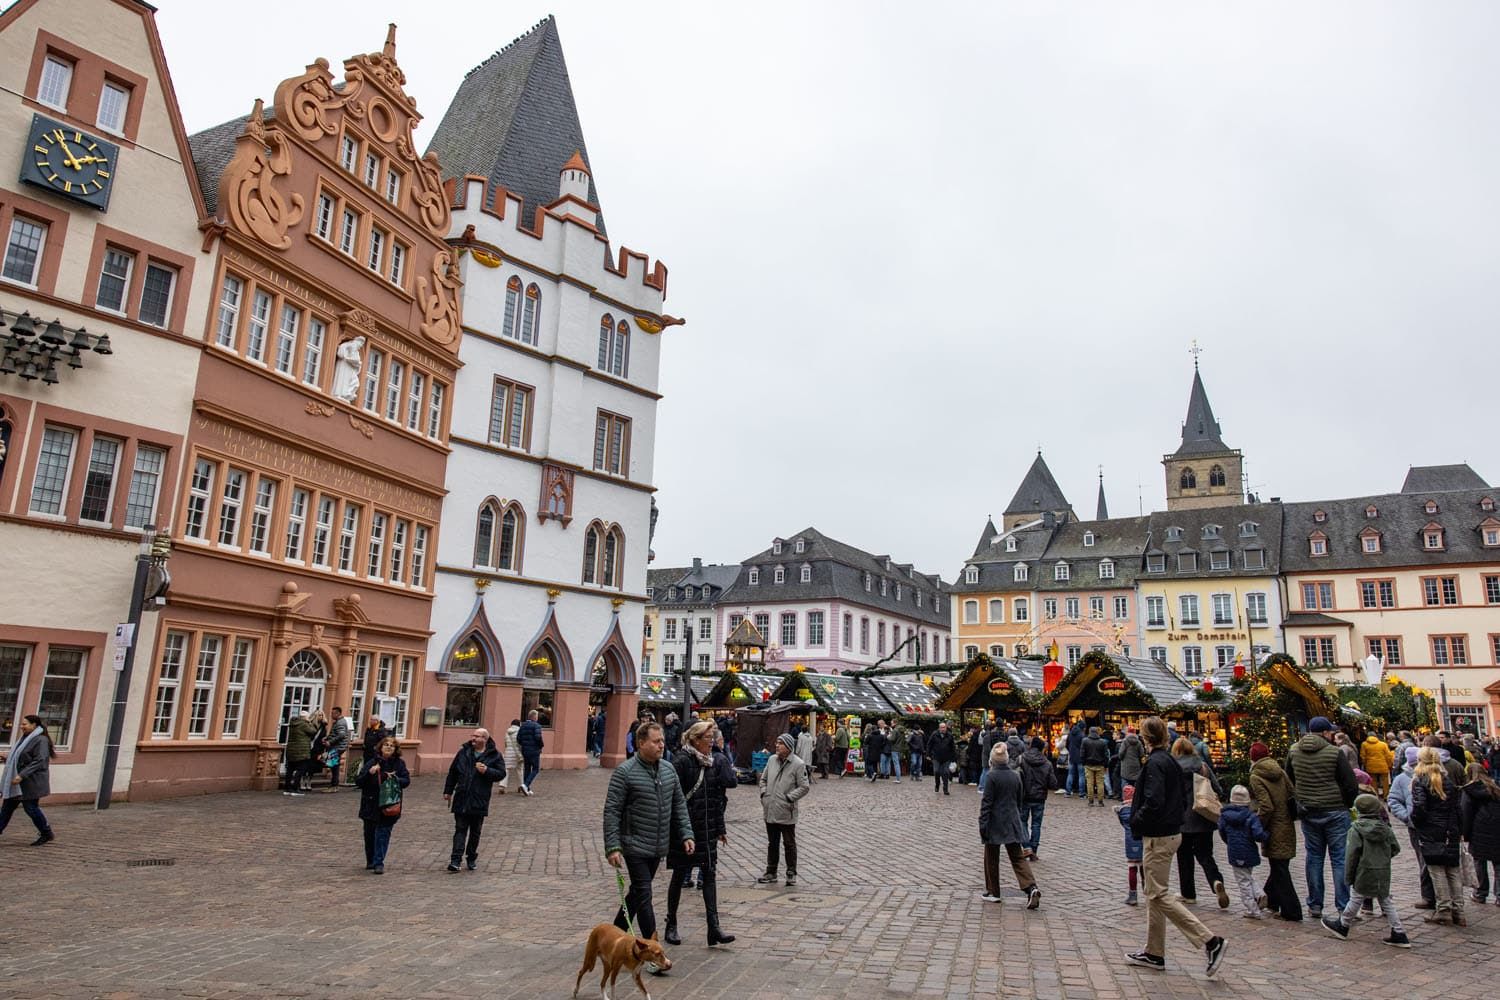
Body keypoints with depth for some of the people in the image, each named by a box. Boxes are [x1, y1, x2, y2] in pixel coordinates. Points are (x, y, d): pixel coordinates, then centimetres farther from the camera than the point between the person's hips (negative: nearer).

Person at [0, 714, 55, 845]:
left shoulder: (41, 740, -16)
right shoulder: (26, 738, 13)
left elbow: (39, 762, -23)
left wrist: (22, 775, -27)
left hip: (31, 783, -9)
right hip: (19, 781, 9)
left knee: (31, 808, -2)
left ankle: (47, 834, 11)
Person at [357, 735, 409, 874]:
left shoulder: (399, 764, 2)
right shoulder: (371, 763, -2)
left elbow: (406, 780, 1)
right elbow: (358, 782, -5)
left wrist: (395, 778, -16)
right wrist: (369, 773, -21)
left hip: (389, 805, -1)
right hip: (371, 804, 1)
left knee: (383, 834, -6)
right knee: (370, 834, 12)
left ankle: (378, 863, -1)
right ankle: (370, 861, 31)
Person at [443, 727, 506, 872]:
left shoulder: (494, 755, -2)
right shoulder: (463, 752, 5)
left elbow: (501, 773, -3)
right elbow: (452, 772, 13)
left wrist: (487, 771, -19)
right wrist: (448, 791, 11)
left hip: (479, 801, -1)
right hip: (461, 799, 1)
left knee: (475, 831, 10)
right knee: (460, 829, -2)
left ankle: (471, 858, 24)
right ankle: (455, 859, -4)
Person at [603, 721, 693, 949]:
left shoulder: (668, 770, 6)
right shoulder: (625, 772, -13)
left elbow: (679, 805, 13)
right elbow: (611, 812, -13)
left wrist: (686, 834, 4)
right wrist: (612, 847, -18)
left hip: (658, 848, 6)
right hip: (635, 846, -6)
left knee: (638, 892, 17)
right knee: (643, 895, -7)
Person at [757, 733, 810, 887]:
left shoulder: (798, 764, -12)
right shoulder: (772, 759, 5)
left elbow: (805, 787, -11)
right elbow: (764, 779, 17)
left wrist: (789, 798, -15)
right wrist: (763, 794, 4)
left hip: (786, 813, -5)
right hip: (770, 811, 5)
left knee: (790, 844, 8)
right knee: (772, 844, 16)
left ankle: (791, 874, 19)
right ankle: (771, 872, 27)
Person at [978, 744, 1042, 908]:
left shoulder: (992, 776, -13)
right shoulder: (1016, 776, 5)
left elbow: (987, 802, -14)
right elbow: (1019, 800, 15)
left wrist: (982, 824, -11)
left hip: (995, 824, -5)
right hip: (1012, 823, 5)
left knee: (991, 859, 10)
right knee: (1018, 858, 7)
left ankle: (993, 892, 18)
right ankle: (1031, 888, -11)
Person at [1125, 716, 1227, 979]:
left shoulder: (1155, 763, -18)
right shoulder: (1172, 762, 10)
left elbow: (1153, 802, -25)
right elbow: (1185, 797, 15)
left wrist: (1135, 821, -10)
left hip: (1157, 837, -10)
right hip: (1172, 832, 10)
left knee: (1158, 895, -4)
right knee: (1154, 894, 15)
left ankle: (1211, 941, -8)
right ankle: (1154, 953, 22)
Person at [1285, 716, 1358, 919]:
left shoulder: (1293, 751, 3)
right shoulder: (1335, 753, -12)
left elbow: (1289, 780, 13)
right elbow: (1351, 785, -10)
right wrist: (1347, 804, 6)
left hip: (1308, 813, 4)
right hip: (1335, 812, -4)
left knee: (1314, 858, 11)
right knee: (1339, 859, 3)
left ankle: (1314, 905, 14)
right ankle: (1344, 907, 5)